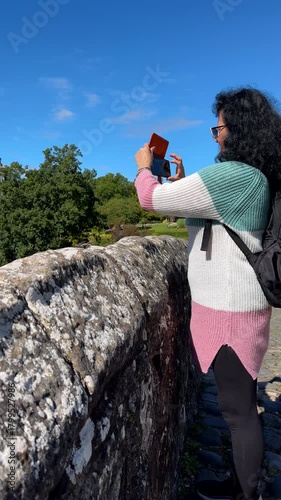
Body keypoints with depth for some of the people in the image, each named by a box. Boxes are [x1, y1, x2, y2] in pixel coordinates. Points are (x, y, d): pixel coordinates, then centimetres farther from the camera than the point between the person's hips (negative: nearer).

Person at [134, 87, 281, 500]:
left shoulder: (232, 175, -22)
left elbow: (152, 199, -18)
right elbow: (200, 211, 24)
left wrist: (144, 167, 2)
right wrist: (181, 180, 17)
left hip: (229, 307, -10)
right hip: (235, 301, 10)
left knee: (238, 407, 6)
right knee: (240, 400, 21)